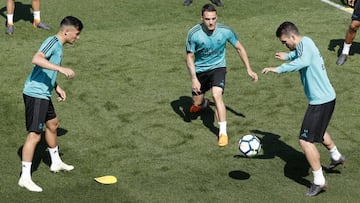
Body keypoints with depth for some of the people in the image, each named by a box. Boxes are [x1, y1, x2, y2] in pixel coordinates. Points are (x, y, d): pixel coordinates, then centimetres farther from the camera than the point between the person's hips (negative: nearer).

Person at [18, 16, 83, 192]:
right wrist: (61, 69, -37)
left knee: (52, 124, 24)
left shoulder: (58, 45, 15)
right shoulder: (52, 42, -15)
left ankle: (56, 163, 44)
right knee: (35, 135, -9)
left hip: (44, 94, 11)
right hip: (35, 94, -11)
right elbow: (36, 59, -33)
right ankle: (25, 178, -2)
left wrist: (57, 87, 21)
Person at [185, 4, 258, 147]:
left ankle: (223, 133, -18)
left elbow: (239, 48, -3)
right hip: (200, 69, 1)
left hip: (218, 67, -1)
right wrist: (194, 79, -20)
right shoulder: (194, 34, -23)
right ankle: (201, 104, 52)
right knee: (197, 102, 10)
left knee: (217, 95, -26)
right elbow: (189, 57, -12)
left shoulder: (225, 31, -20)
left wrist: (249, 70, -4)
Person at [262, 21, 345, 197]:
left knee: (305, 140, -9)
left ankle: (319, 182, 0)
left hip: (321, 100, -11)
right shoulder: (303, 44, 8)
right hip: (325, 97, 11)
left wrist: (279, 69, -44)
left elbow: (304, 61, -45)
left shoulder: (305, 43, -21)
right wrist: (287, 56, 44)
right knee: (318, 130, 34)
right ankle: (336, 156, 56)